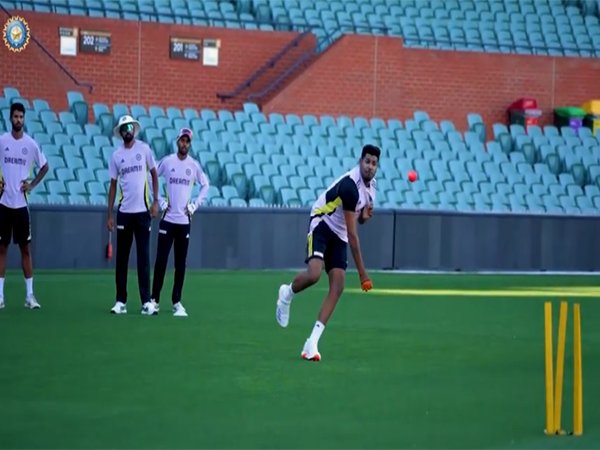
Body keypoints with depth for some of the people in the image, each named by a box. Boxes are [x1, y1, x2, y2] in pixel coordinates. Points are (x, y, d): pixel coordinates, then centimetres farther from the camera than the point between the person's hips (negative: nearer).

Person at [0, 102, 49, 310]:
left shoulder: (31, 144, 0)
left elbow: (44, 167, 11)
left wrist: (32, 184, 0)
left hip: (21, 203, 0)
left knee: (25, 248, 2)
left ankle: (30, 295, 6)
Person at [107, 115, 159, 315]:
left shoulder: (144, 149, 2)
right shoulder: (116, 155, 5)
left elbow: (154, 174, 7)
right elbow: (113, 186, 9)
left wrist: (156, 201, -2)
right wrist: (109, 215, 5)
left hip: (142, 210, -2)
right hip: (124, 212, 2)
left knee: (143, 257, -2)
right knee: (121, 257, 4)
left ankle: (146, 302, -1)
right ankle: (120, 301, 8)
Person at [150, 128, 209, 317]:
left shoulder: (194, 165, 4)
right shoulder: (167, 161, 0)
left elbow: (205, 185, 16)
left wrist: (195, 205, 6)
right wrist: (159, 201, 0)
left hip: (185, 220, 2)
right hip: (168, 218, -2)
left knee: (181, 264, 3)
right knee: (161, 260, -4)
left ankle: (177, 302, 10)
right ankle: (154, 299, 3)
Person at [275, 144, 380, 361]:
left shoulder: (371, 184, 3)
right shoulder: (350, 185, -25)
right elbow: (352, 233, -26)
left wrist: (365, 214, -6)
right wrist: (362, 271, -26)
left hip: (338, 236, 8)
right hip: (322, 226, -8)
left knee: (337, 287, -9)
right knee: (313, 273, -30)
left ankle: (312, 342, -10)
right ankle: (287, 294, 6)